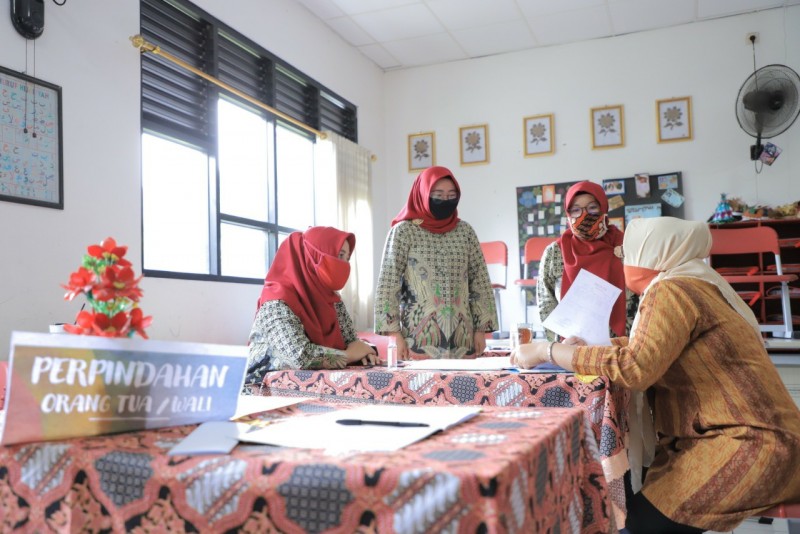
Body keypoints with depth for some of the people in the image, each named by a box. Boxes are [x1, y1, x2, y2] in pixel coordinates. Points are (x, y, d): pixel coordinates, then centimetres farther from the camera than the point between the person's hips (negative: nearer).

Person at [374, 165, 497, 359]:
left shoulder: (465, 231, 10)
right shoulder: (404, 231, -2)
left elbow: (480, 282, 10)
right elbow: (388, 284, -5)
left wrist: (480, 330, 4)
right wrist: (395, 334, -10)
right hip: (419, 339, -3)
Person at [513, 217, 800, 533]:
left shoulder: (671, 290, -15)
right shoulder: (687, 286, 14)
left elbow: (634, 367, -28)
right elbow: (651, 349, 24)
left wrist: (546, 350, -19)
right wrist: (588, 348, 14)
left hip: (750, 443, -9)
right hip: (737, 435, 9)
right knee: (623, 502, 4)